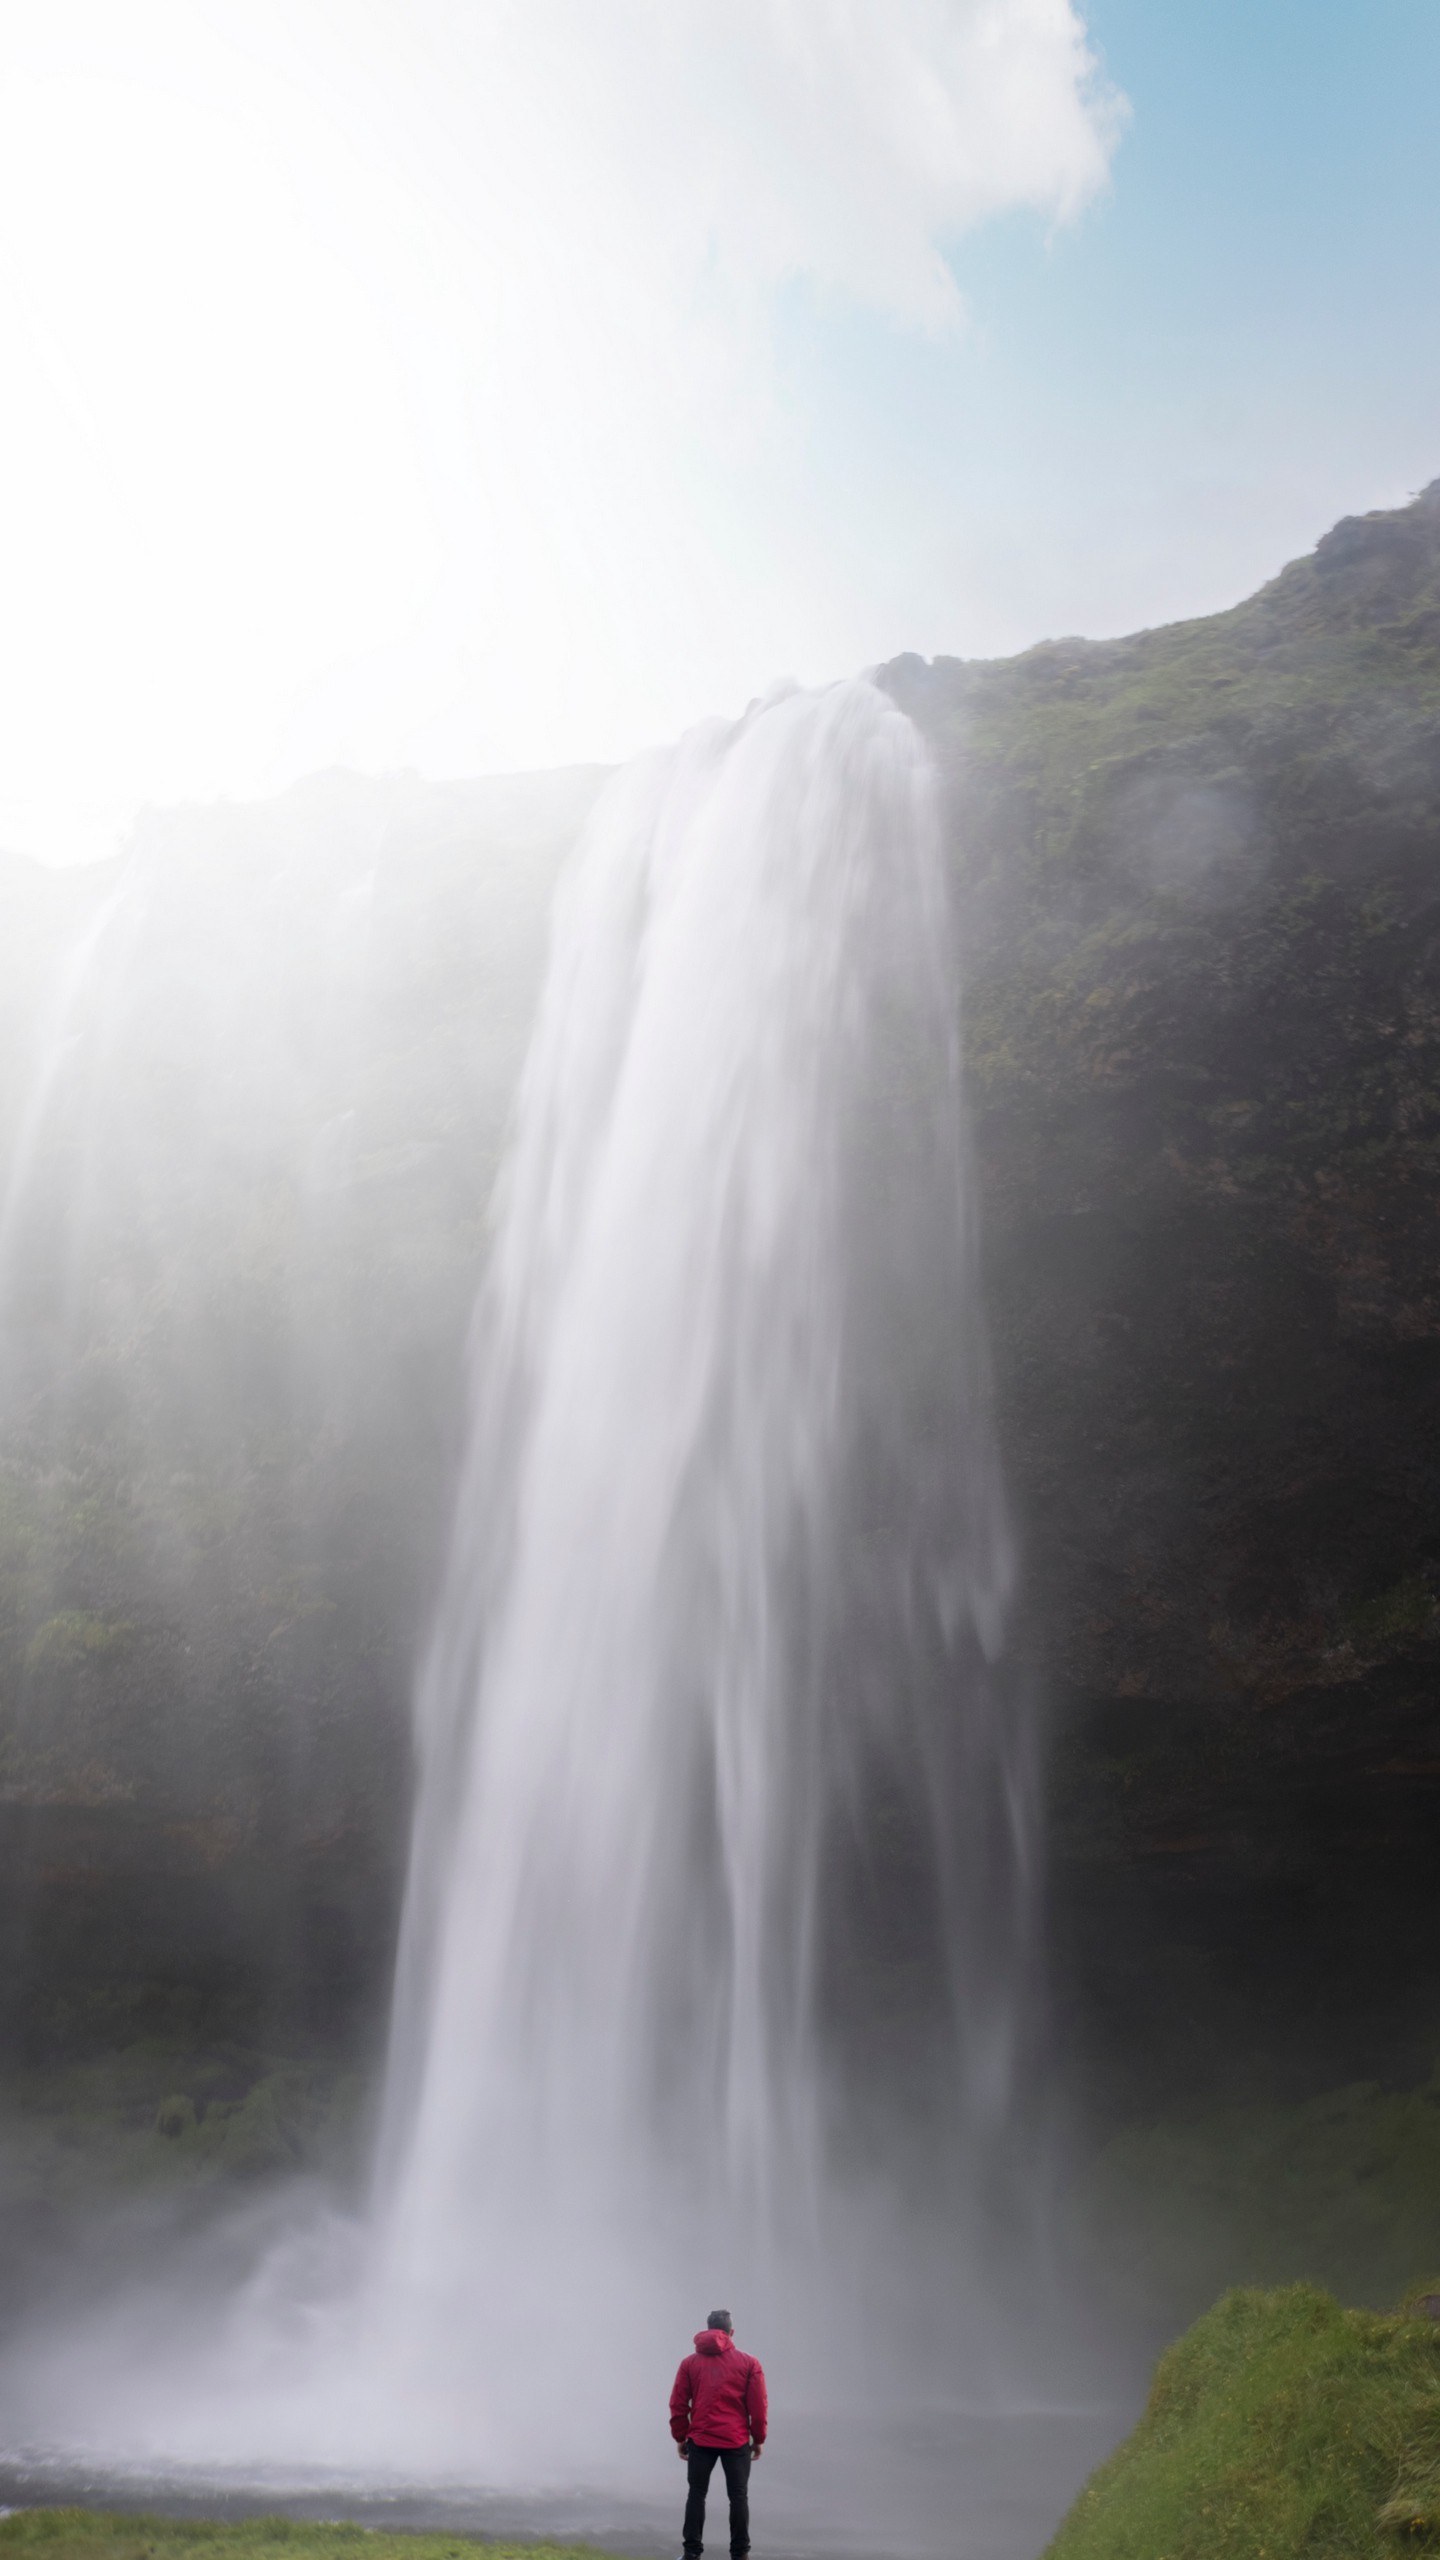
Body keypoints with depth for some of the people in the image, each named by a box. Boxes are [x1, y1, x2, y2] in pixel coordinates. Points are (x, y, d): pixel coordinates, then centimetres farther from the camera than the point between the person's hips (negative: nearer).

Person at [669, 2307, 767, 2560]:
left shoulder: (690, 2363, 4)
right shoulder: (749, 2363, 0)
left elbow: (678, 2405, 2)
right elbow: (758, 2406, -1)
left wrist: (680, 2437, 10)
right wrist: (758, 2439, 9)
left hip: (700, 2440, 1)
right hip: (737, 2442, -1)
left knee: (697, 2494, 11)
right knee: (738, 2496, 8)